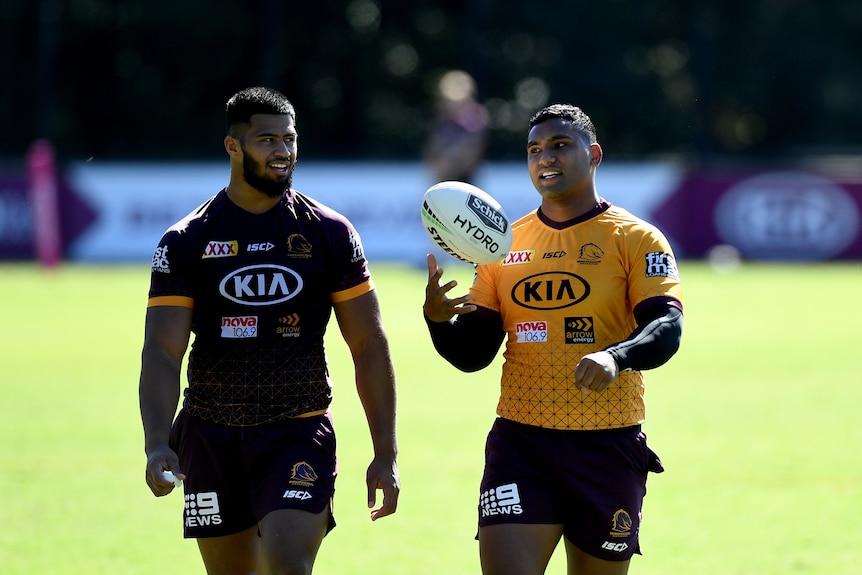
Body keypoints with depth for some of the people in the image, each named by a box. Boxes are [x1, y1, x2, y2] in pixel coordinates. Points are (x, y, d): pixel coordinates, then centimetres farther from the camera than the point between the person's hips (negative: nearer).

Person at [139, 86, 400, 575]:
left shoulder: (331, 234, 2)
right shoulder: (186, 242, 0)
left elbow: (369, 348, 4)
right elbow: (162, 353, -6)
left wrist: (386, 453, -1)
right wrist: (157, 445, -22)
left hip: (299, 434, -1)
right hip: (212, 438, 2)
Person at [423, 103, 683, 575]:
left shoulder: (635, 239, 0)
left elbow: (666, 328, -13)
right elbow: (472, 353, 10)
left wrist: (617, 356, -34)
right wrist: (437, 318, -12)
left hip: (608, 447, -2)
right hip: (520, 443, 2)